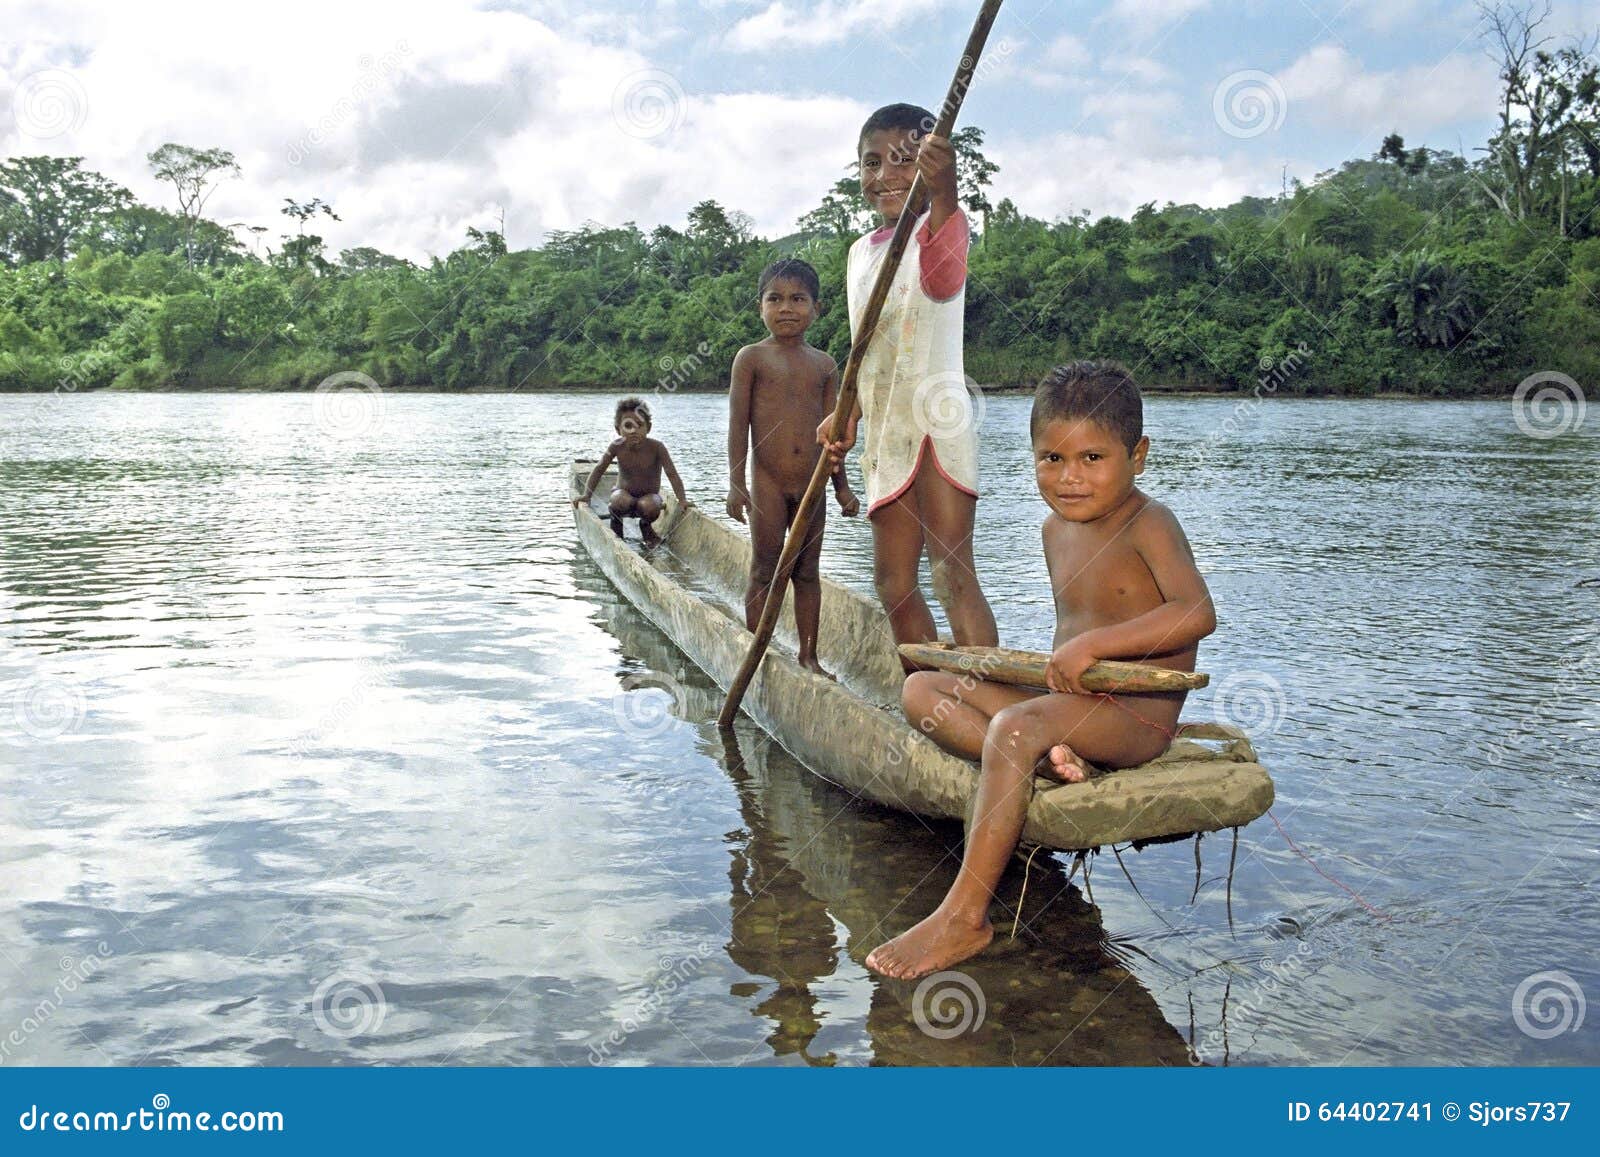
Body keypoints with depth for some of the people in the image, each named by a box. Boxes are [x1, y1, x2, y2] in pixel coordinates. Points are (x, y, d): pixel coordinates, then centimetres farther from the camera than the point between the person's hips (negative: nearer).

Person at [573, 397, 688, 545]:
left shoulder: (656, 448, -19)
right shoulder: (617, 447, -13)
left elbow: (672, 474, -20)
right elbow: (599, 469, -6)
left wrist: (682, 499, -30)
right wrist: (586, 495, -16)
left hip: (648, 495, -1)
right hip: (624, 492, 1)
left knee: (649, 506, -35)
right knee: (621, 501, -35)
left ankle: (646, 526, 3)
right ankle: (616, 523, 2)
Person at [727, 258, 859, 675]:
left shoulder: (824, 364, 9)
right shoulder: (752, 358, -2)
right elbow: (738, 422, -5)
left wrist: (841, 485, 12)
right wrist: (736, 483, -10)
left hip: (811, 483, 4)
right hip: (767, 480, -4)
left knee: (808, 571, 9)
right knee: (764, 570, 0)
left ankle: (809, 656, 17)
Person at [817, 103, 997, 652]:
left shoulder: (940, 224, -6)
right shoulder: (861, 251, 18)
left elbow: (942, 278, -33)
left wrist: (943, 192, -51)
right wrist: (847, 415, 10)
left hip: (936, 420, -8)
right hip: (884, 433, 8)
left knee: (951, 574, -15)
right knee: (893, 581, 10)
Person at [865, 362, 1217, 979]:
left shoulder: (1148, 524, -12)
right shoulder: (1056, 528, 11)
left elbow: (1197, 613, -27)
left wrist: (1092, 646, -31)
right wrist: (1062, 667, 8)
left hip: (1138, 714, -9)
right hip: (1074, 701, 9)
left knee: (1015, 727, -35)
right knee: (922, 688, 1)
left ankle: (964, 916, -31)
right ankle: (1043, 760, -24)